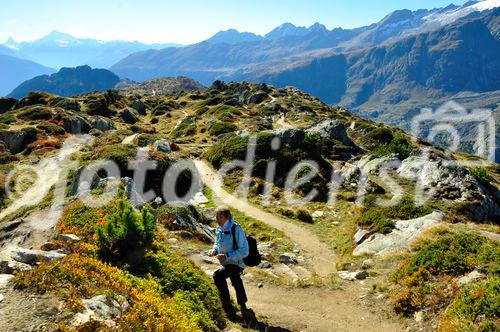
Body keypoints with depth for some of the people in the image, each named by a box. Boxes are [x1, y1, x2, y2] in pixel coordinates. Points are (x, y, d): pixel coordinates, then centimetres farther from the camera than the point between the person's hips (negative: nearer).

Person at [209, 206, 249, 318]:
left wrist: (227, 256, -27)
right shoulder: (218, 229, 3)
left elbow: (244, 251, -20)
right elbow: (217, 243, 22)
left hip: (236, 263, -7)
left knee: (218, 275, -23)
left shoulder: (236, 230, -20)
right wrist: (214, 250, -1)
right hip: (226, 263, 7)